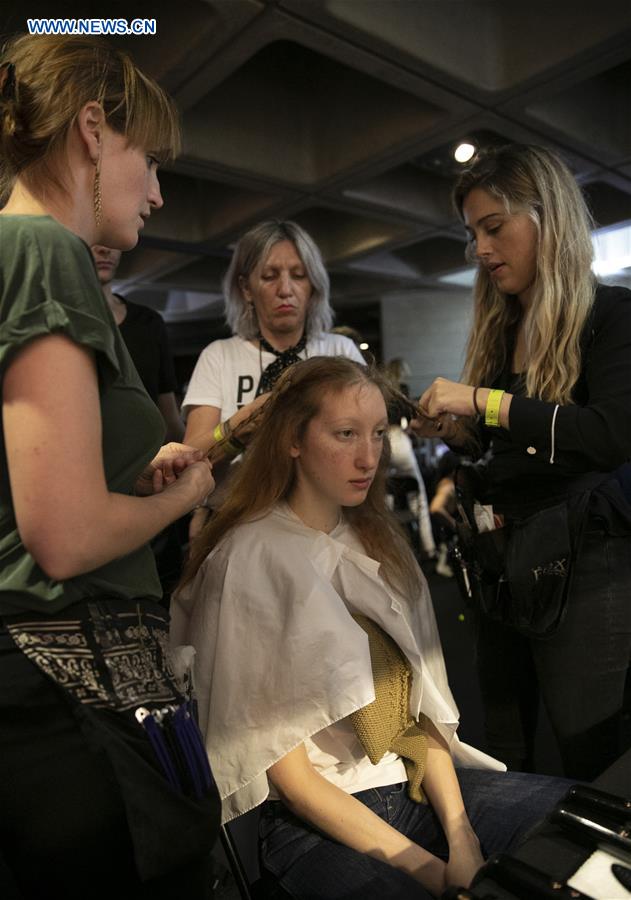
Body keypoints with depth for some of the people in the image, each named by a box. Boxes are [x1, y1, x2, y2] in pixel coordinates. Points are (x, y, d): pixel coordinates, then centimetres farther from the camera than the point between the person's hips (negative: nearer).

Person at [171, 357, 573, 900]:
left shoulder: (380, 541, 7)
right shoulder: (248, 561, -14)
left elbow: (421, 699, 4)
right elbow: (287, 771, -13)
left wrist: (460, 839, -8)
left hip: (421, 786, 6)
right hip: (317, 821, -6)